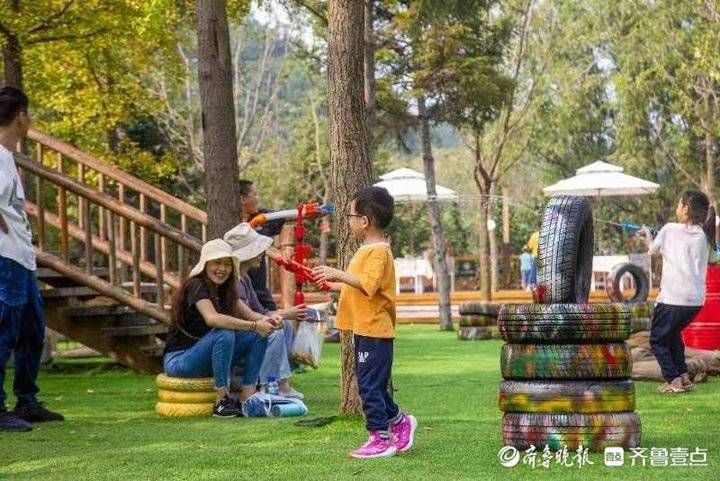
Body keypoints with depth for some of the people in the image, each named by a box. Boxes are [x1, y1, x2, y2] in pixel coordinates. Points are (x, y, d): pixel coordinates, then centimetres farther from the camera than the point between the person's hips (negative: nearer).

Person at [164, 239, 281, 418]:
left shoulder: (225, 290, 8)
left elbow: (249, 315, -2)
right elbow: (212, 319, -34)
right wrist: (254, 325, -36)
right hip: (179, 360, -8)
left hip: (207, 359, 8)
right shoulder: (196, 286, -17)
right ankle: (222, 401, -25)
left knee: (259, 335, -6)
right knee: (224, 334, -33)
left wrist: (266, 320, -24)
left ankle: (247, 396, -12)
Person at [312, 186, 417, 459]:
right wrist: (332, 284, 20)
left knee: (370, 385, -6)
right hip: (366, 330, 10)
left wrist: (338, 274, -29)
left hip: (374, 331, -10)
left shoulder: (378, 251, -16)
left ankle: (381, 438, 0)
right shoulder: (368, 249, 16)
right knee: (373, 386, 17)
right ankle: (399, 421, 28)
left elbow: (367, 284, -29)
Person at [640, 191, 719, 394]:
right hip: (696, 300, 5)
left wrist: (647, 234, 31)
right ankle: (683, 377, 19)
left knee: (657, 339, 9)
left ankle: (673, 381, -3)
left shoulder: (669, 230, -4)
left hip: (671, 298, -5)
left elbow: (653, 250, 13)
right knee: (673, 334, 27)